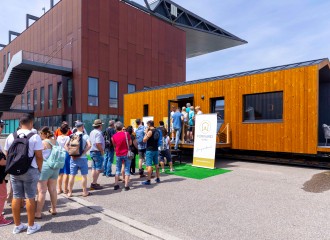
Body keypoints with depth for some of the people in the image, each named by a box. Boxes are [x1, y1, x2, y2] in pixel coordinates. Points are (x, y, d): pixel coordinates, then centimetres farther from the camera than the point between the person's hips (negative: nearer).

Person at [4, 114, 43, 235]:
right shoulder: (35, 137, -11)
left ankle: (17, 225, 23)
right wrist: (40, 169, 1)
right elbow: (39, 156, -12)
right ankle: (31, 226, 15)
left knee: (16, 197, 11)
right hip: (30, 170, -4)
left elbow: (7, 155, 9)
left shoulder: (10, 136, 4)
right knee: (30, 198, 4)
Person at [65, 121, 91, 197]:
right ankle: (85, 192, 17)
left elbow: (66, 145, -3)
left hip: (73, 158, 3)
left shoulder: (72, 135, 4)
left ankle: (70, 192, 18)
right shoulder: (85, 136, -5)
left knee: (72, 175, 10)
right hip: (82, 158, -3)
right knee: (84, 175, 9)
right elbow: (89, 145, -19)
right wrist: (83, 153, -13)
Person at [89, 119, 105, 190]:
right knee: (98, 169, -3)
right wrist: (102, 151, -15)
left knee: (94, 168, 16)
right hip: (97, 152, -10)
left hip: (92, 151, 10)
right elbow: (98, 144, -27)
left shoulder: (92, 132, 12)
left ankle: (94, 183, 24)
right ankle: (94, 183, -1)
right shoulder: (98, 133, -18)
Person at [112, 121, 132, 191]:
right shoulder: (126, 134, -10)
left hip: (118, 155, 3)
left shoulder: (114, 136, -2)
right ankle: (126, 186, 4)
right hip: (126, 154, -2)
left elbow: (114, 145, 7)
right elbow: (130, 143, -3)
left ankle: (116, 185, 15)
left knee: (117, 170, 14)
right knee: (127, 170, 5)